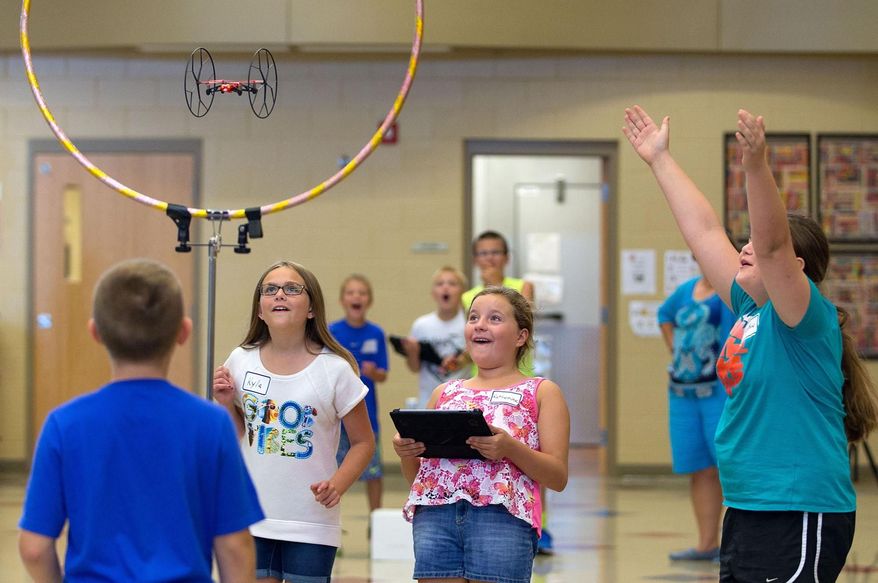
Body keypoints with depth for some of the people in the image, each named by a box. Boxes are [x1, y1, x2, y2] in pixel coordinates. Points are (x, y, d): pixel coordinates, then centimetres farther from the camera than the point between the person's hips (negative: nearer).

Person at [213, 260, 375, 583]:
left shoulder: (335, 369, -9)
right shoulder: (242, 361, 1)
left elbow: (363, 441, -2)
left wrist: (337, 484, -18)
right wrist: (227, 404, -6)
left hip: (311, 523, -3)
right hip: (251, 519, 3)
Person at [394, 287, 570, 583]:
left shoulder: (541, 392, 12)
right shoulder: (445, 393, 22)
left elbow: (558, 477, 2)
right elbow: (416, 475, 24)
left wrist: (509, 449, -14)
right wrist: (406, 453, 1)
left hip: (502, 517, -3)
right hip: (434, 517, 3)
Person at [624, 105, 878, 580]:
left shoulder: (806, 317, -10)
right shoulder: (750, 309, 12)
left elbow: (772, 243, -28)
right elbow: (704, 230, 18)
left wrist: (755, 164, -40)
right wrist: (659, 160, 22)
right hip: (747, 510, 9)